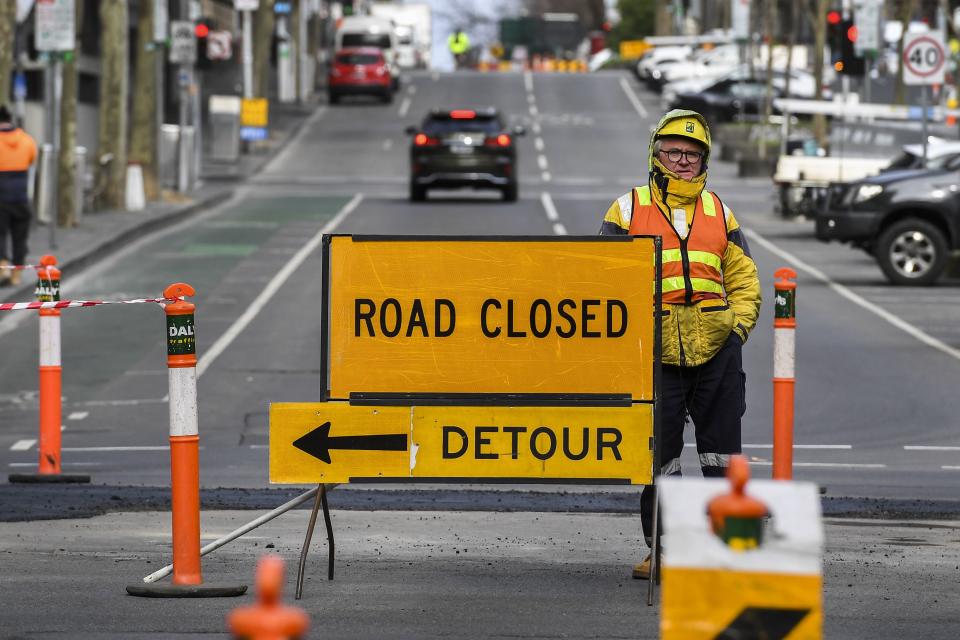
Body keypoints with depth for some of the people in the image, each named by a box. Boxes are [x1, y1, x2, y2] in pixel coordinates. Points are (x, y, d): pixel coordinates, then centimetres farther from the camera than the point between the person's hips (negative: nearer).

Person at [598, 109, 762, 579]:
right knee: (660, 455, 3)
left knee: (722, 452, 3)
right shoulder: (628, 209, 6)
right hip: (656, 353, -2)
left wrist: (738, 327, 2)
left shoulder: (718, 212, 15)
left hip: (716, 348, 2)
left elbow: (744, 277, 17)